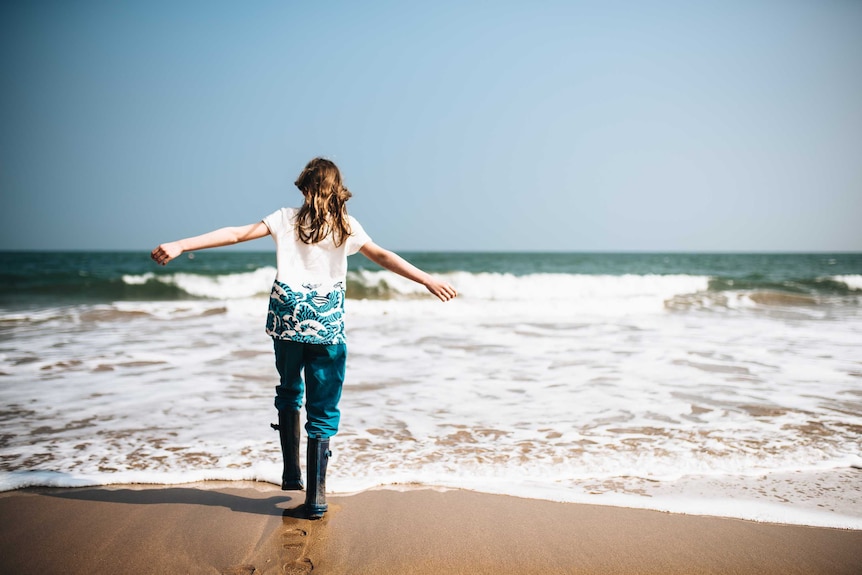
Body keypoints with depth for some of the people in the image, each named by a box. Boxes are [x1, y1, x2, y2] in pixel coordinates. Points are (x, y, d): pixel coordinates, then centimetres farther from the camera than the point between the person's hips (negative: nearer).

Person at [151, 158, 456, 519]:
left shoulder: (287, 219, 3)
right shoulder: (347, 227, 2)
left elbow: (236, 234, -2)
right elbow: (382, 257, -7)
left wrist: (180, 246, -2)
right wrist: (427, 280, -7)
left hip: (288, 320, 1)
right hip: (327, 326, -1)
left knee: (288, 393, 25)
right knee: (322, 411, 4)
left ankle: (291, 474, 23)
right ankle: (315, 499, 4)